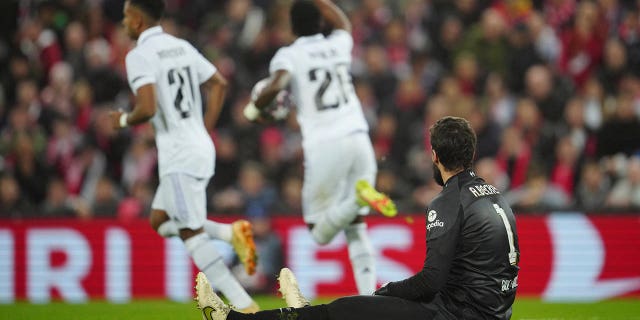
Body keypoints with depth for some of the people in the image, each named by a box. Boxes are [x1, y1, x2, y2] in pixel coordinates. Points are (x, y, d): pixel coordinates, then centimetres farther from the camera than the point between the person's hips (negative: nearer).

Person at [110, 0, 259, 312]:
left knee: (192, 234, -4)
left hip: (179, 155, -9)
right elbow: (219, 84, 20)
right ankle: (232, 233, 2)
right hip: (201, 146, 9)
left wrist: (124, 119, -1)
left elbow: (147, 109, -23)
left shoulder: (140, 55, -12)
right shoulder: (181, 47, 13)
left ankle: (244, 305, -9)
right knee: (160, 221, 20)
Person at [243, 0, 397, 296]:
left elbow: (276, 85, -19)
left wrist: (255, 108, -1)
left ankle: (358, 198, -25)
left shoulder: (289, 56, 1)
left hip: (324, 146, -4)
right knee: (355, 228, 15)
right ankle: (369, 296, -4)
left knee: (320, 233, 5)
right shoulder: (338, 46, 16)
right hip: (358, 138, 5)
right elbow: (343, 24, 40)